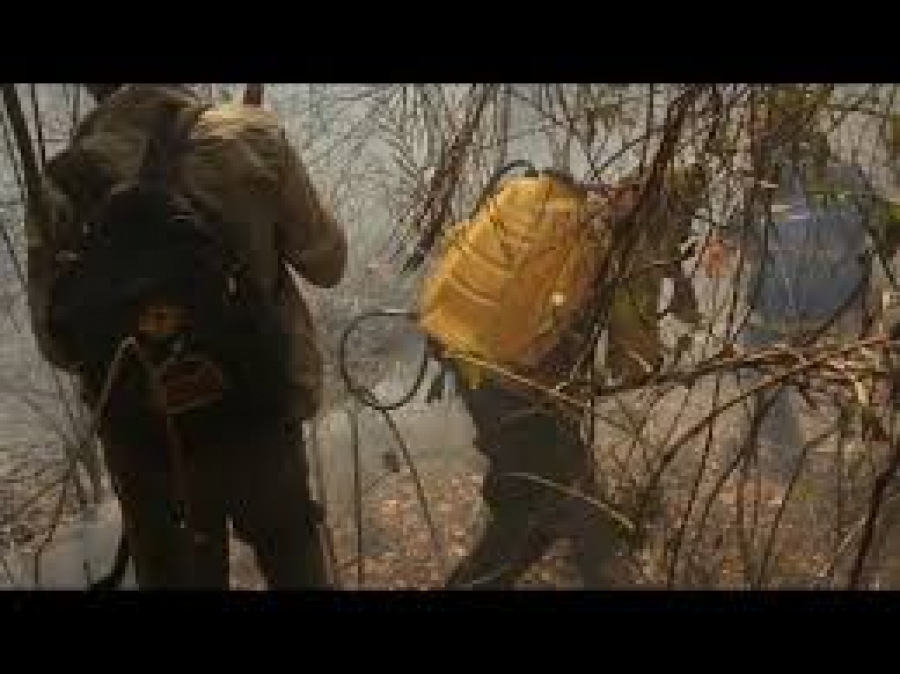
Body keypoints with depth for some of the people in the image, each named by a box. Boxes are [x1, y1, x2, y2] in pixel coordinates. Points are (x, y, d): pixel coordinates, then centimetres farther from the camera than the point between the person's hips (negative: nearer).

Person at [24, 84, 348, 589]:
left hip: (144, 437, 1)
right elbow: (327, 265, -4)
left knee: (177, 573, 25)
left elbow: (58, 344, -5)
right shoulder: (251, 135, -15)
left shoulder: (63, 183, -12)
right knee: (295, 564, 24)